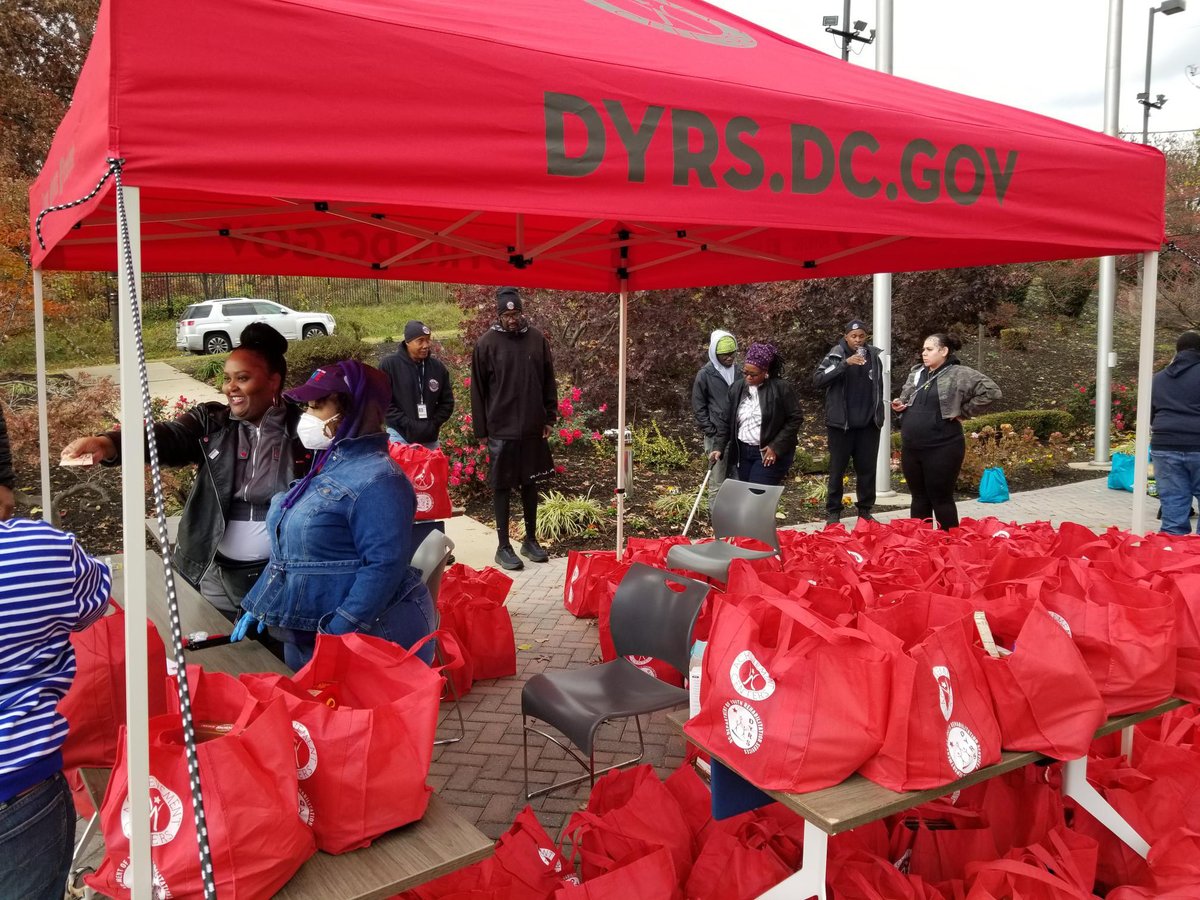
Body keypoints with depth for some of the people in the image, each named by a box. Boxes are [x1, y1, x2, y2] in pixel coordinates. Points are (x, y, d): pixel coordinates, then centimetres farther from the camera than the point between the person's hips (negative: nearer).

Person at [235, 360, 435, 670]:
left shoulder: (376, 478, -20)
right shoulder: (328, 466, 11)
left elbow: (385, 565, -26)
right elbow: (290, 549, 18)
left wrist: (337, 634, -27)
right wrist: (256, 604, 15)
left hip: (368, 638, -9)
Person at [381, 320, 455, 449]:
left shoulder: (438, 367, 5)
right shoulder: (388, 365, -6)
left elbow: (447, 402, 10)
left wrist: (433, 424, -5)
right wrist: (408, 424, -16)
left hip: (429, 439, 4)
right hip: (400, 436, -4)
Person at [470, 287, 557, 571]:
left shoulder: (537, 339, 2)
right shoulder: (487, 343, -5)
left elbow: (549, 382, 9)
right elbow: (478, 390, -2)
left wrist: (549, 418, 6)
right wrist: (481, 430, -3)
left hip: (533, 429, 3)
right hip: (501, 429, -3)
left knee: (530, 483, 13)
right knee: (502, 486, 3)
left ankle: (531, 540, 26)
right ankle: (504, 546, 13)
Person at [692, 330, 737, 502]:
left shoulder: (738, 372, 7)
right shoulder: (705, 374, -5)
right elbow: (698, 407, -2)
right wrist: (711, 432, -8)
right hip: (717, 436, -4)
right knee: (717, 483, 0)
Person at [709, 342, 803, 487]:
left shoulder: (781, 388, -11)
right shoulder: (737, 388, 4)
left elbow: (795, 419, -9)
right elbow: (727, 421, 10)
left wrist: (776, 447, -14)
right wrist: (719, 447, 1)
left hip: (771, 453, -5)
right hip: (742, 452, 6)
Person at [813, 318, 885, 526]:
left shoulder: (874, 355, 6)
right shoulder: (836, 355, -5)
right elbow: (817, 379, -19)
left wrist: (879, 415, 15)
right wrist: (845, 363, -26)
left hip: (868, 424, 4)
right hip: (841, 423, -3)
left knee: (867, 469, 9)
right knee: (837, 469, 3)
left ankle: (865, 511, 20)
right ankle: (833, 512, 11)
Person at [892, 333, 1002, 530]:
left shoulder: (959, 374, -8)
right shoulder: (916, 373, 12)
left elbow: (991, 391, -14)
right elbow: (906, 398, 26)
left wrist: (963, 412, -10)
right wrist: (899, 404, 3)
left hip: (942, 448, -6)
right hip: (911, 448, 6)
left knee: (941, 499, 1)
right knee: (919, 497, 14)